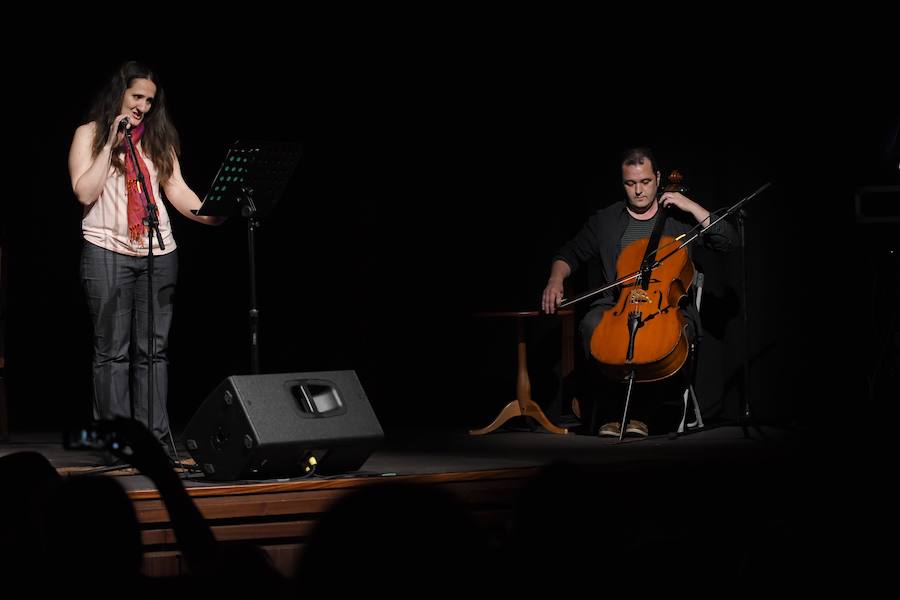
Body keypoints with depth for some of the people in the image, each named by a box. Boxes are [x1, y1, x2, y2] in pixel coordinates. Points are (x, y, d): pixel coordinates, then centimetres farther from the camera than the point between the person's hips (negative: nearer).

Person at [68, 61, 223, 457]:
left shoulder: (159, 138, 15)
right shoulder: (89, 134, 4)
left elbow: (176, 190, 10)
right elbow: (84, 192, -7)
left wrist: (209, 215, -7)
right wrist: (111, 146, -10)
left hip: (158, 253, 4)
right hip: (107, 252, -4)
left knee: (153, 349, 3)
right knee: (113, 350, -2)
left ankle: (157, 438, 4)